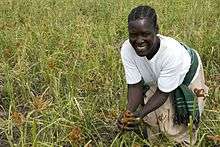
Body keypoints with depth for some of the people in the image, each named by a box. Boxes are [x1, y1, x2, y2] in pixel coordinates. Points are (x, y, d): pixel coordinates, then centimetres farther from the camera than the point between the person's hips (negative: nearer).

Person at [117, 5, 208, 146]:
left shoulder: (173, 53, -41)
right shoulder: (127, 49, -31)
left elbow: (162, 93, -30)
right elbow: (135, 86, -21)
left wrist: (140, 114, -42)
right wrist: (129, 112, -38)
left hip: (186, 77, -3)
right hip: (154, 80, 3)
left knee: (176, 128, -4)